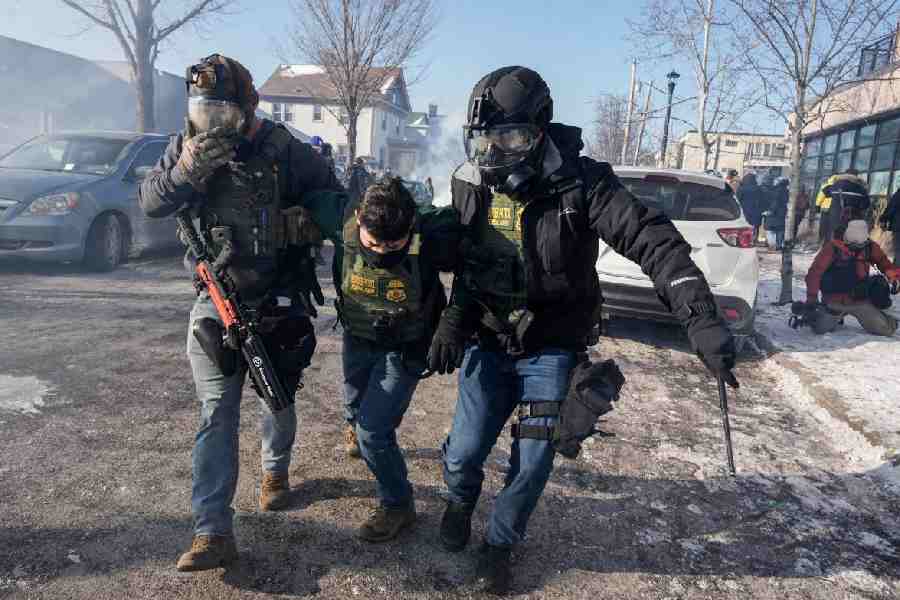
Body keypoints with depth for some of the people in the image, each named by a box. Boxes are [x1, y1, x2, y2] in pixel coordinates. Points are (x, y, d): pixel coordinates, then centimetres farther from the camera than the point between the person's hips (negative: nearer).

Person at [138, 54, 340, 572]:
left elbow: (332, 195, 4)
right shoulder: (187, 146, -1)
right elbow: (151, 204, -9)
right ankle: (214, 533, 3)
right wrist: (187, 171, -26)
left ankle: (276, 470, 45)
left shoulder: (285, 150, -9)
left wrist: (306, 221, -13)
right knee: (217, 414, -2)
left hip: (280, 304, -1)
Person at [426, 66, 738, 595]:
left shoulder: (580, 184, -20)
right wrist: (452, 319, -4)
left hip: (552, 348, -2)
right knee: (465, 451, 3)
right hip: (488, 342, 2)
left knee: (533, 464, 5)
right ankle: (460, 502, 41)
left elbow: (652, 239, -28)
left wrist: (702, 318, -40)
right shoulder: (470, 185, -8)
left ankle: (501, 543, 35)